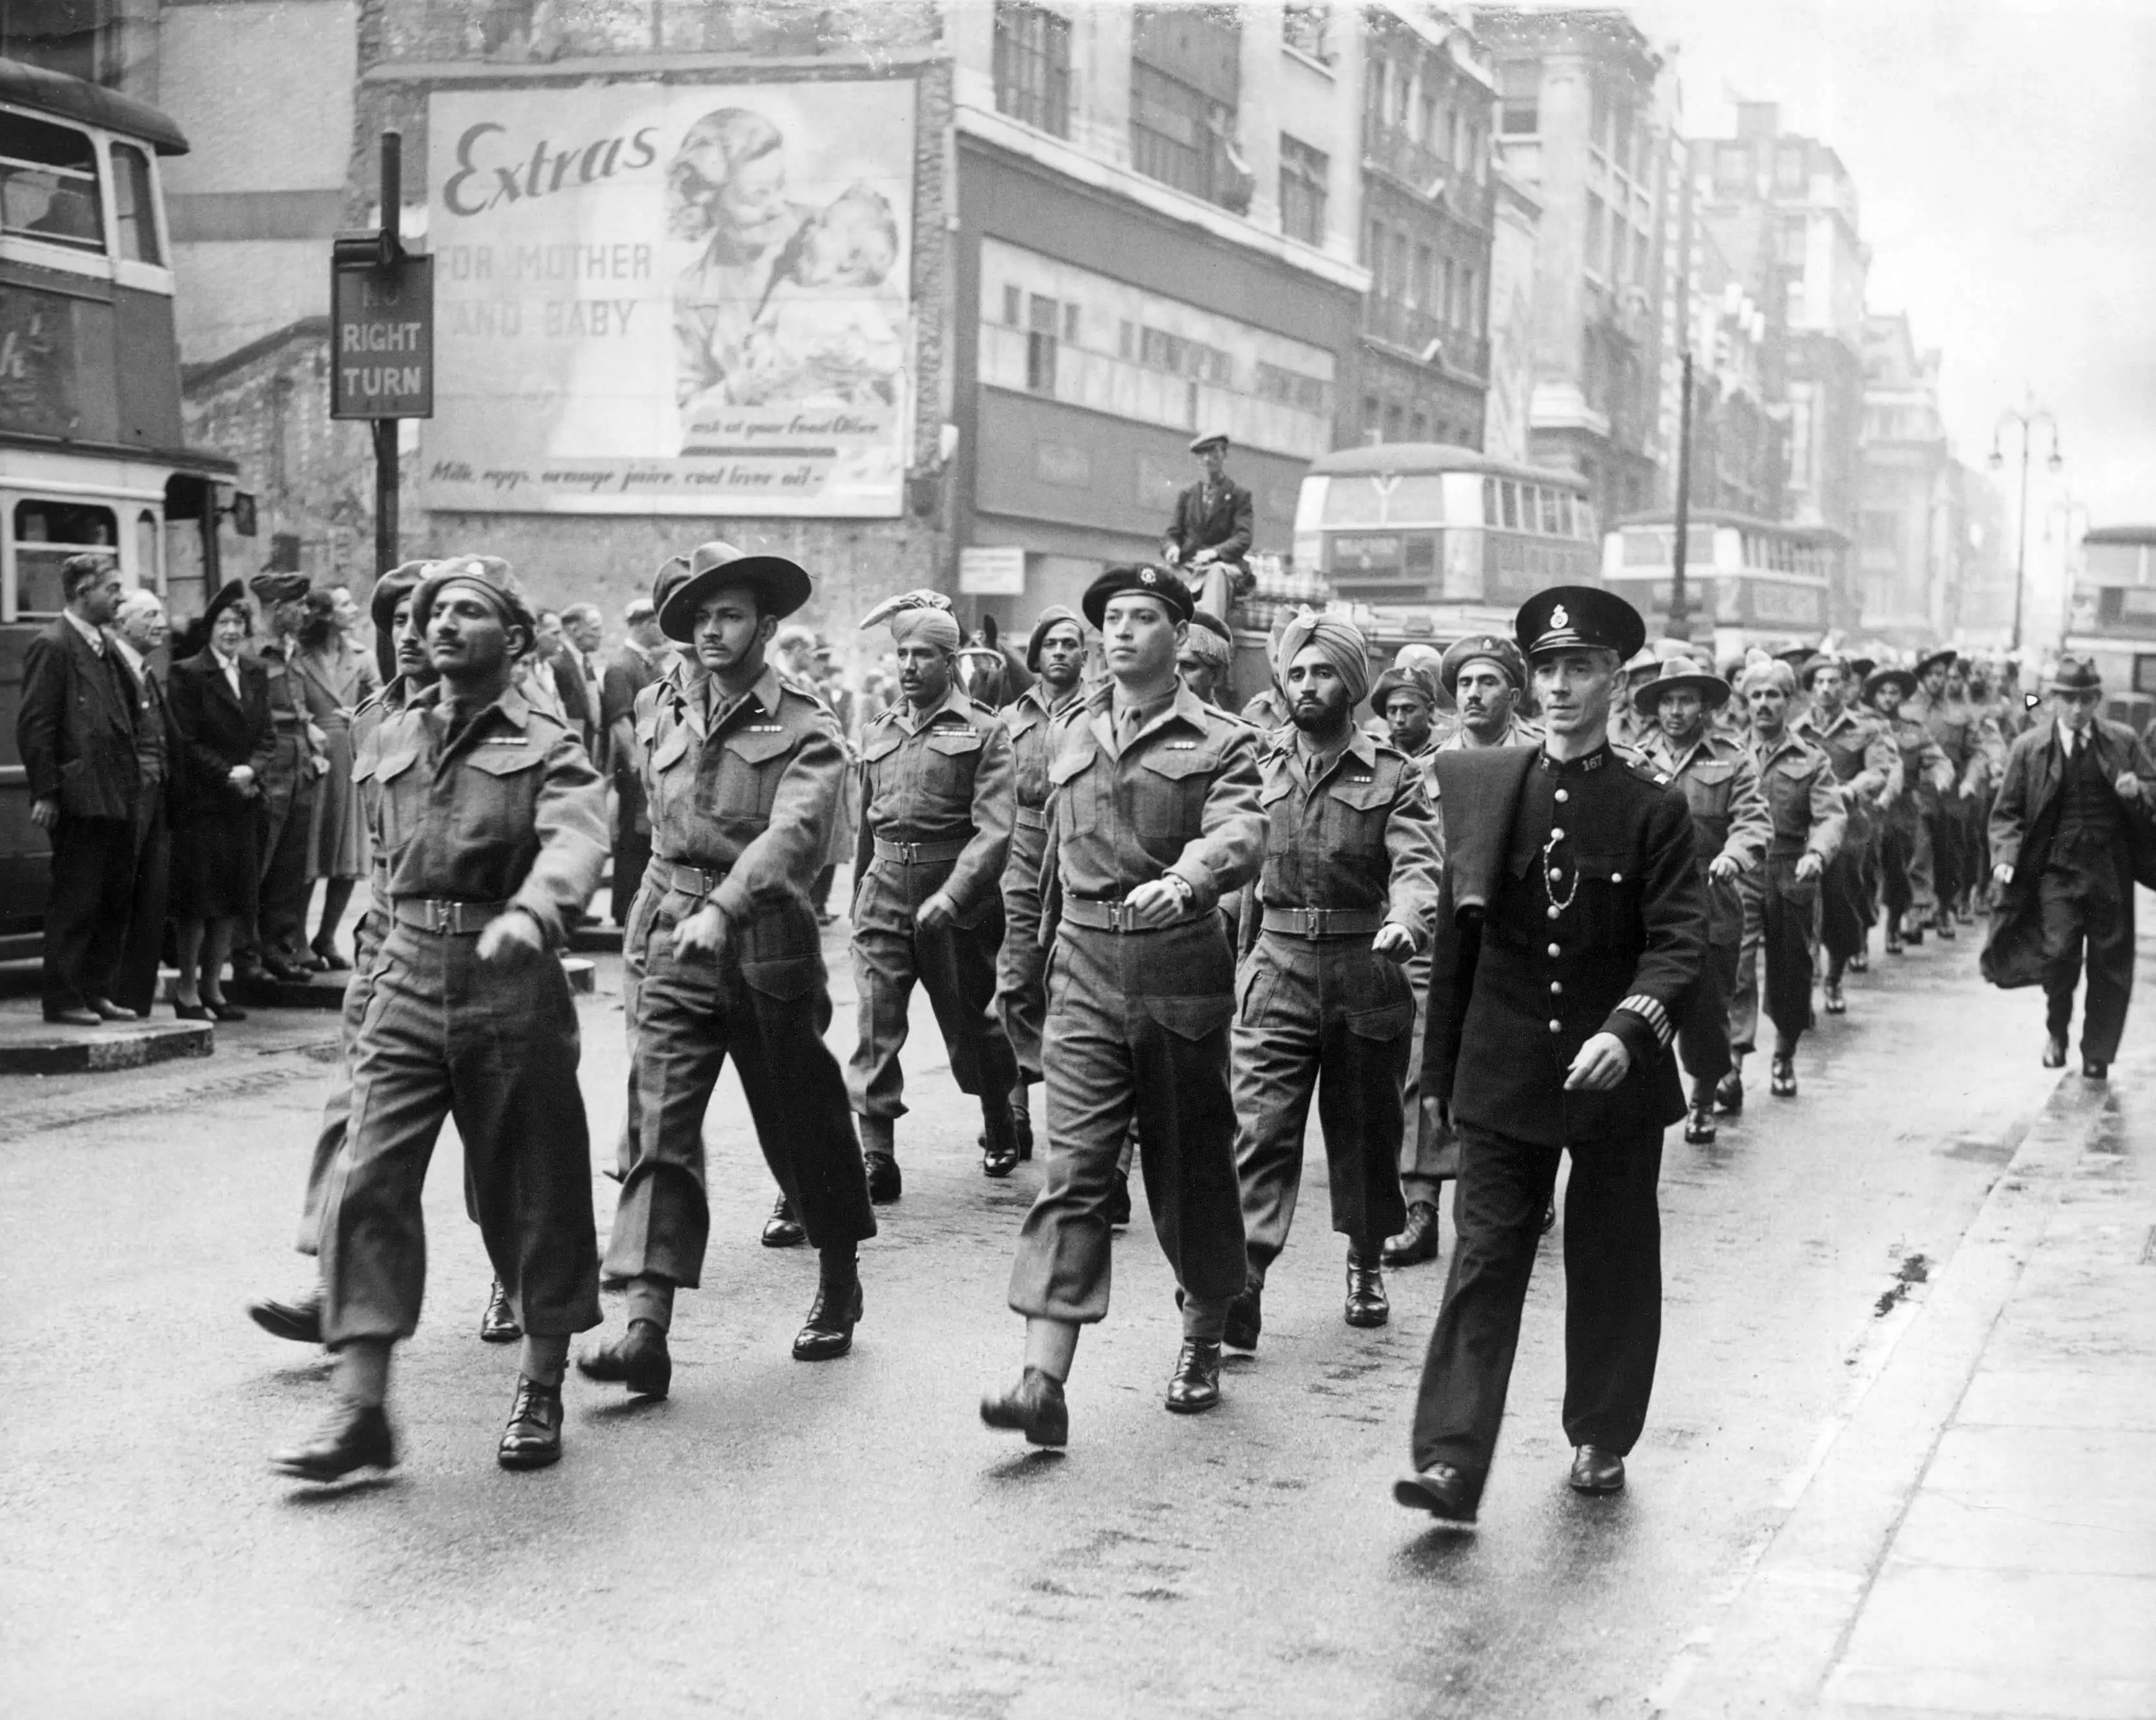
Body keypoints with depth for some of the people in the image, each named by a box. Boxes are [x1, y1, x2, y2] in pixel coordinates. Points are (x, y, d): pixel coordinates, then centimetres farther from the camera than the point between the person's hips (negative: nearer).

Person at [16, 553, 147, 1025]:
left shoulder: (106, 647, 17)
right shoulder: (51, 646, -9)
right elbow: (34, 725, -13)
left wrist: (133, 784, 13)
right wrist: (45, 792, -16)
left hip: (118, 799, 8)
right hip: (80, 799, -8)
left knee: (115, 901, 11)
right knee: (74, 902, -2)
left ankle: (97, 992, 19)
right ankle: (62, 998, 5)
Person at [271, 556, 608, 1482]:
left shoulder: (547, 750, -4)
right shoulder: (389, 742, 13)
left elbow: (576, 842, -24)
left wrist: (531, 912, -43)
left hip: (511, 985, -4)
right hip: (408, 980, 4)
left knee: (532, 1189, 6)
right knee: (367, 1181, -7)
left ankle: (541, 1391, 22)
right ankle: (358, 1408, -6)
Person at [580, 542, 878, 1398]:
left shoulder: (806, 728, -8)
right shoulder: (657, 709, 9)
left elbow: (795, 831, -26)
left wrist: (723, 909, -39)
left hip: (767, 943, -3)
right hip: (675, 941, 4)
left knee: (802, 1122, 10)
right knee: (661, 1127, -9)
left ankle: (839, 1282, 34)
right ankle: (646, 1328, -15)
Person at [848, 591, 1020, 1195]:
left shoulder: (983, 732, -4)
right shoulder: (877, 732, 12)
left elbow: (994, 830, -14)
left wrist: (950, 895, -25)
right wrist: (861, 893, 21)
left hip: (955, 895, -3)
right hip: (884, 889, 3)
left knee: (968, 1020, 12)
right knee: (876, 1025, -8)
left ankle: (999, 1124, 38)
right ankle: (877, 1157, -6)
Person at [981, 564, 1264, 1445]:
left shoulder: (1218, 740, -1)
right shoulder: (1073, 729, 14)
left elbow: (1241, 833, -20)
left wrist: (1184, 877, -39)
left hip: (1181, 967, -3)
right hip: (1086, 969, 3)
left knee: (1189, 1167, 9)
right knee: (1071, 1171, -8)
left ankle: (1203, 1340, 32)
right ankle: (1044, 1381, -15)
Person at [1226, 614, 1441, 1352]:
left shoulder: (1394, 774, 1)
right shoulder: (1259, 768, 9)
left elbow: (1418, 861, -13)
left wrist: (1405, 919, -33)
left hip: (1366, 970, -1)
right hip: (1277, 966, 1)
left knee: (1366, 1127, 12)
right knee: (1260, 1125, -10)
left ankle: (1365, 1262, 32)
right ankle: (1243, 1278, -17)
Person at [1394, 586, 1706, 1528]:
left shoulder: (1652, 808, -3)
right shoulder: (1481, 789, 3)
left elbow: (1680, 939, -10)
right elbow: (1456, 937, 7)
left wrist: (1630, 1030, -28)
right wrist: (1443, 1070, 8)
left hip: (1616, 1072, -1)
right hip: (1504, 1070, 1)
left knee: (1613, 1265, 11)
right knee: (1484, 1262, -4)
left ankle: (1602, 1438, 28)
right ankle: (1450, 1461, -8)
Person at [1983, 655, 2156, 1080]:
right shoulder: (2028, 748, 1)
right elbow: (2006, 812, 3)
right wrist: (2005, 856, -13)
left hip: (2112, 871, 2)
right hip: (2057, 869, -1)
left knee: (2110, 966, 3)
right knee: (2058, 952, -14)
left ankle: (2096, 1058, 17)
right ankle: (2056, 1031, 15)